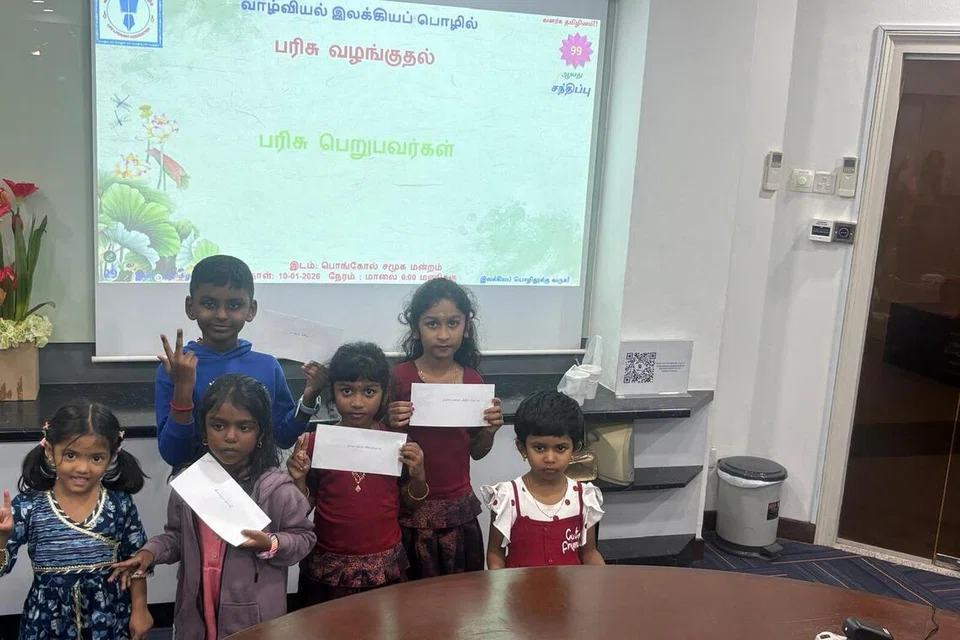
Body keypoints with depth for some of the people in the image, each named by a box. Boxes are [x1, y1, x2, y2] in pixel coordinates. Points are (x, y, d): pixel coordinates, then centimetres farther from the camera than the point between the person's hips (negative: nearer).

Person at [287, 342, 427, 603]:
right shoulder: (316, 442, -5)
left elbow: (411, 503, 6)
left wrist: (418, 476, -13)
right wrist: (298, 480, -16)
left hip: (385, 567, 1)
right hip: (328, 567, 0)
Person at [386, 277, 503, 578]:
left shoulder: (473, 381, -1)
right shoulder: (400, 377, -11)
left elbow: (476, 452, 9)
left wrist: (489, 431, -10)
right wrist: (393, 427, -22)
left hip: (459, 508, 3)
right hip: (412, 508, -3)